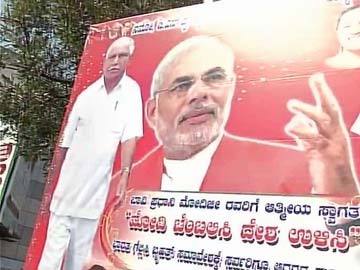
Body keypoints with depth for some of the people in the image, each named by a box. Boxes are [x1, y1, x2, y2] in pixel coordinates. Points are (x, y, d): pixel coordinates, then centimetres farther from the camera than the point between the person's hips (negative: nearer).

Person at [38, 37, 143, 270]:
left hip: (96, 186, -1)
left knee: (80, 249, 9)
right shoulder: (86, 95, 3)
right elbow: (65, 142, 7)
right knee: (55, 244, 0)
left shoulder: (131, 91, -3)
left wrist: (125, 173, -24)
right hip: (69, 181, 1)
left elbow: (130, 136, -13)